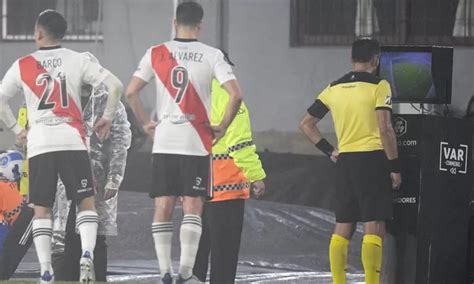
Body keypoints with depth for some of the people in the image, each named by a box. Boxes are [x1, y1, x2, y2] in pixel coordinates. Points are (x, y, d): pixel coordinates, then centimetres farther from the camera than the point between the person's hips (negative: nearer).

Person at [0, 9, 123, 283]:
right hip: (72, 141, 0)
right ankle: (87, 254, -16)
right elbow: (116, 86, -3)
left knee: (42, 210, 8)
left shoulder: (22, 66, 5)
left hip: (39, 145, 1)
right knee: (86, 202, 7)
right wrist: (107, 118, 9)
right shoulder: (78, 60, 3)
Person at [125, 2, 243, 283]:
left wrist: (146, 123, 11)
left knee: (163, 208, 7)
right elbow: (236, 94, -11)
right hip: (197, 143, -2)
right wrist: (222, 127, 1)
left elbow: (130, 92, 0)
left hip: (163, 143, 2)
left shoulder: (156, 53, 3)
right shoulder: (212, 55, -3)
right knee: (192, 208, 1)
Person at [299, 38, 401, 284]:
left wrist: (328, 150, 16)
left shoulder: (333, 88, 10)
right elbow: (385, 129, -13)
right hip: (372, 158, -5)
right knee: (374, 227, -6)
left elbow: (306, 124, 15)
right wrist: (395, 167, -8)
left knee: (342, 227, 10)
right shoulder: (379, 86, -6)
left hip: (344, 161, 5)